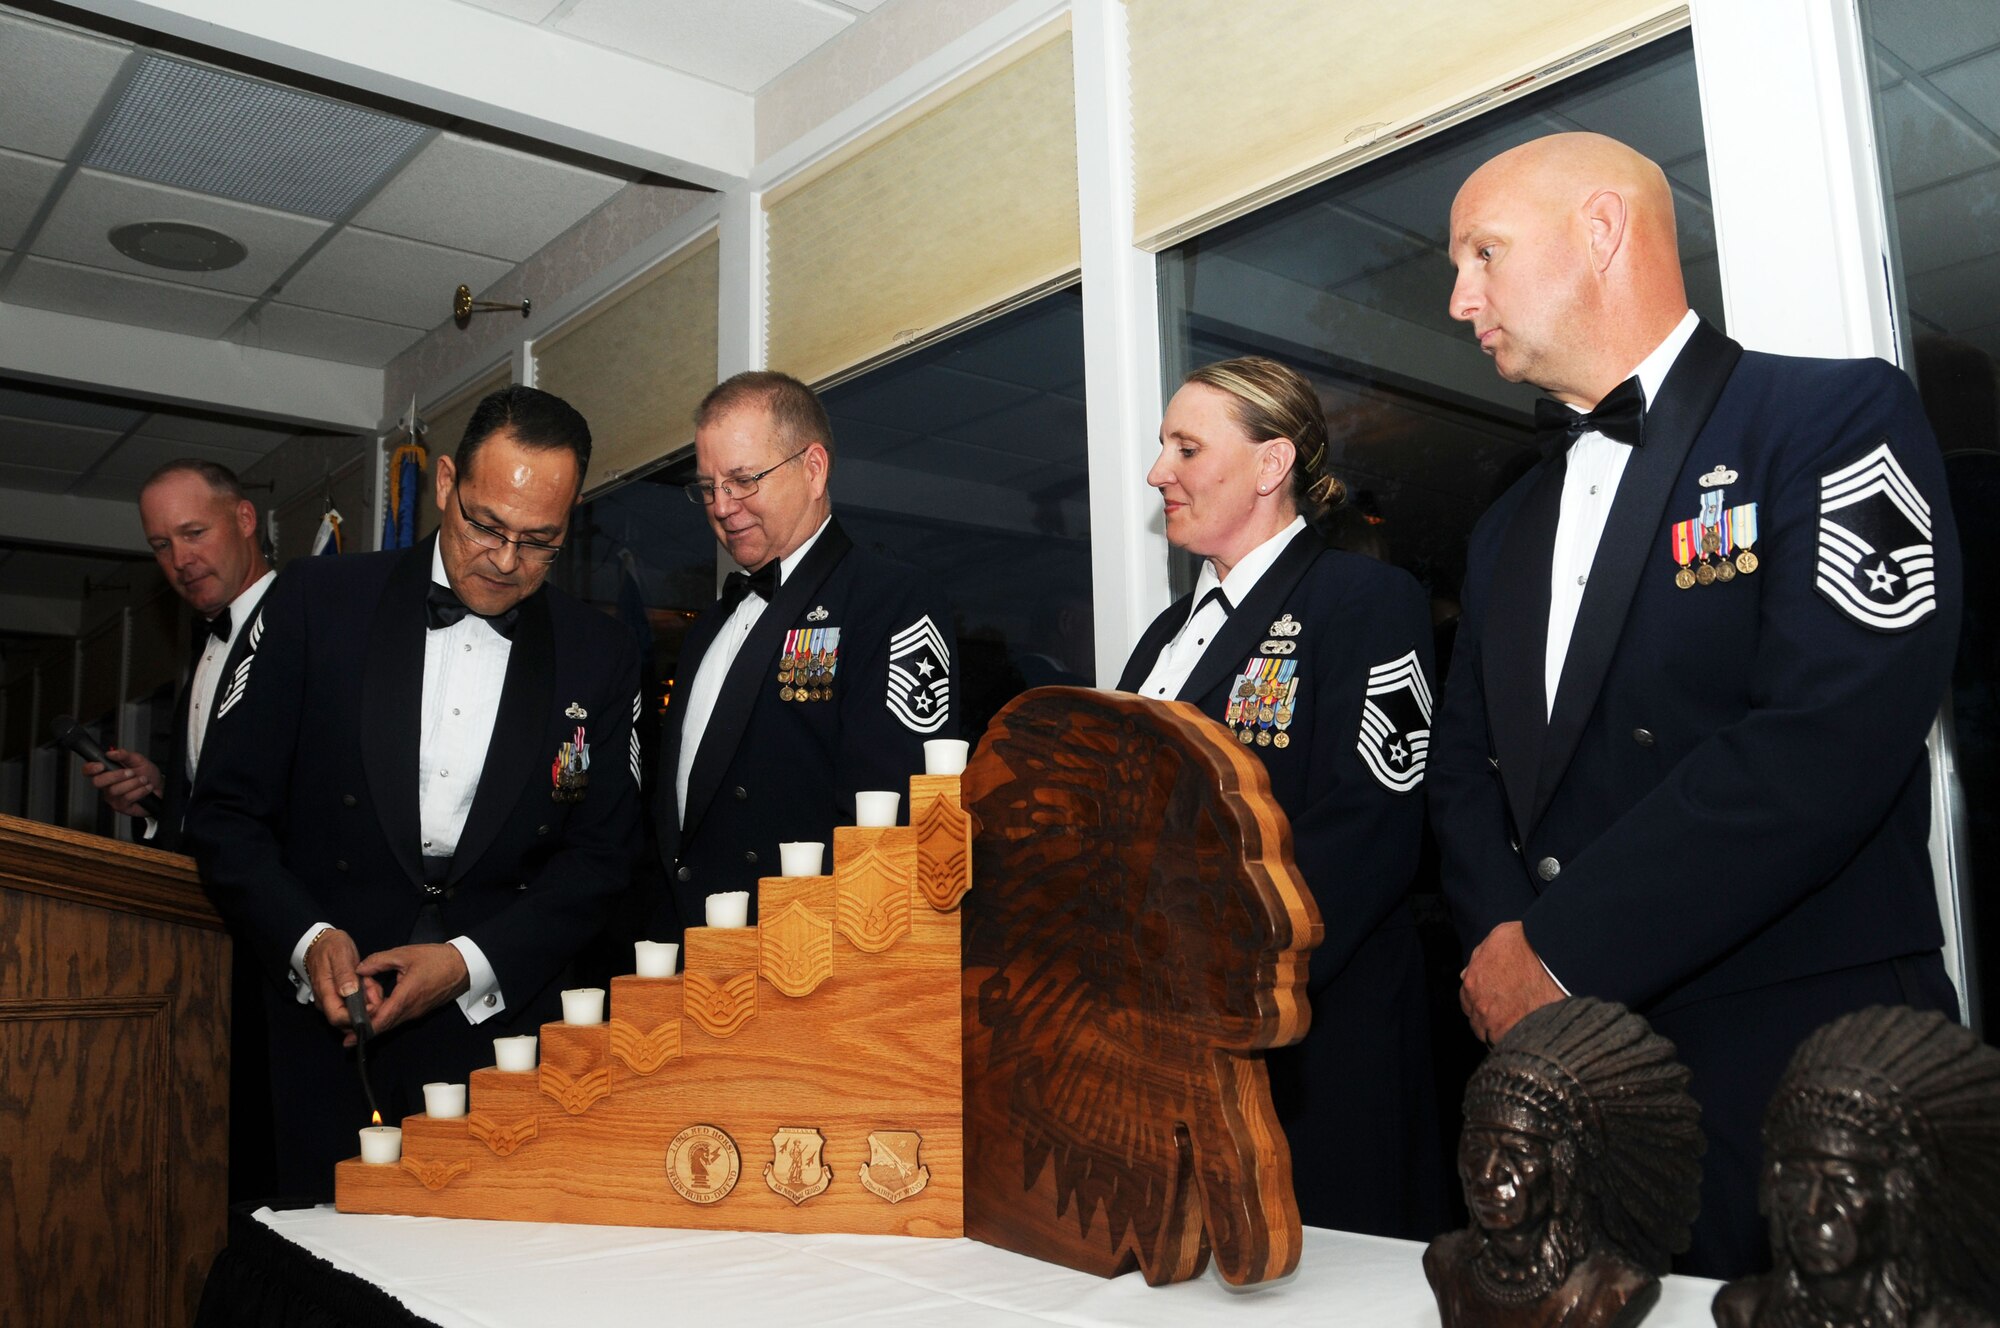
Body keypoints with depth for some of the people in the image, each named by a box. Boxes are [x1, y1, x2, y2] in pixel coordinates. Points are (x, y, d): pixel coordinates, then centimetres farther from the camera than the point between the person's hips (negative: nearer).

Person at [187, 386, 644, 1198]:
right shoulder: (319, 603, 1)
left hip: (501, 1027, 1)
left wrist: (472, 961, -10)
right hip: (327, 1021, 0)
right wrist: (305, 938, -14)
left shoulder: (600, 658, 3)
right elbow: (227, 810, 1)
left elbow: (602, 854, 2)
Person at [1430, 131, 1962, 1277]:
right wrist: (1502, 936, -8)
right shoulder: (1508, 529, 16)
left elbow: (1825, 745, -19)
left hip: (1798, 1063, -6)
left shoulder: (1840, 419, -6)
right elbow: (1465, 767, 13)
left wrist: (1563, 952, -17)